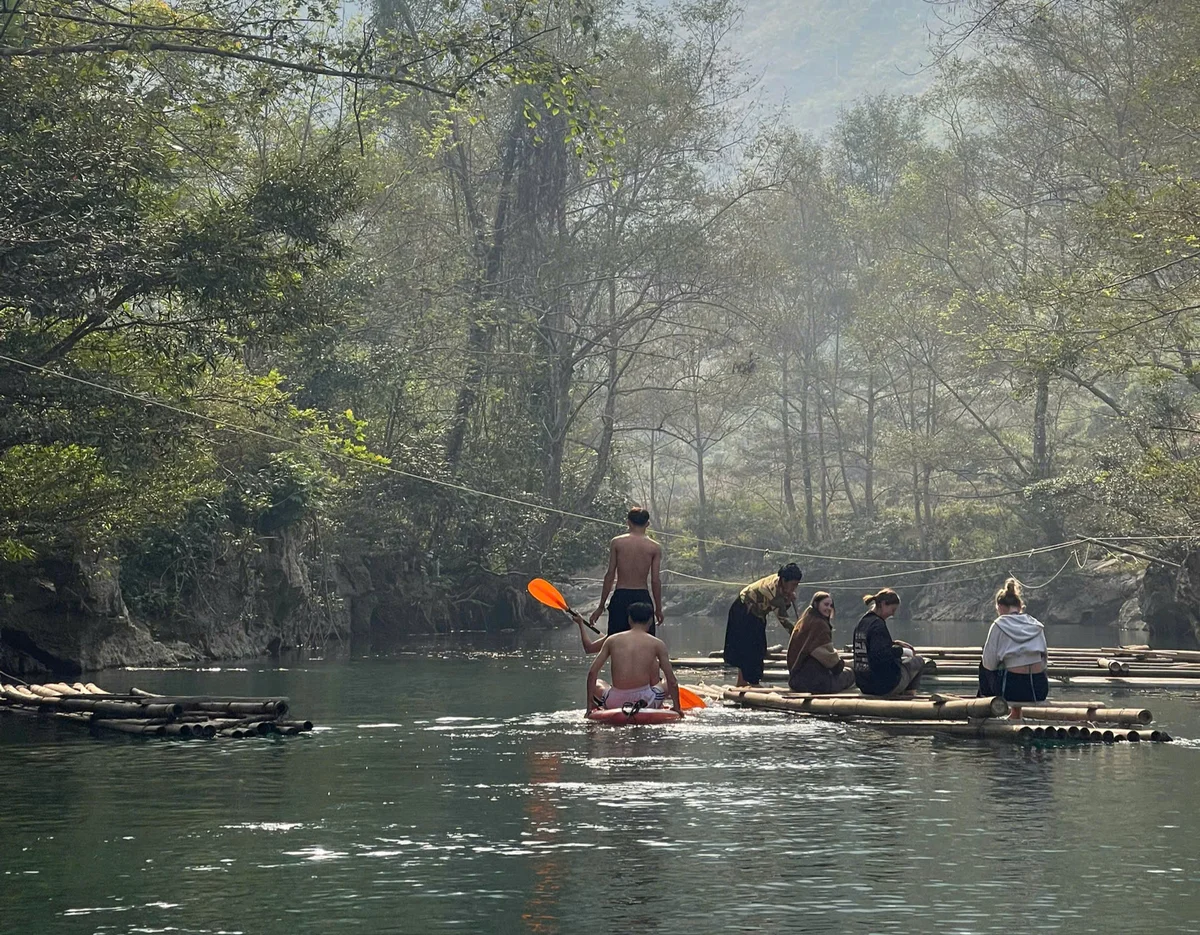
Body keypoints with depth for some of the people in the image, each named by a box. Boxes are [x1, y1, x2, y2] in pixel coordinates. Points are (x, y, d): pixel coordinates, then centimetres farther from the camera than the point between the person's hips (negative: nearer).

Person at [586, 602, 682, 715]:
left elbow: (592, 672, 5)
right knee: (668, 682, 30)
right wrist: (677, 708, 14)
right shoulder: (657, 644, 2)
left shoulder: (612, 640, 7)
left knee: (597, 683, 33)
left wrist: (590, 706, 12)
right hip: (646, 702, -1)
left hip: (615, 702, 1)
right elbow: (672, 681, 1)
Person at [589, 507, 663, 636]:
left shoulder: (616, 543, 2)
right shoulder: (655, 547, 1)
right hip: (642, 597, 0)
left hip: (620, 597, 0)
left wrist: (601, 606, 5)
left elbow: (610, 575, 0)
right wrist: (658, 608, 9)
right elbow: (655, 580, -1)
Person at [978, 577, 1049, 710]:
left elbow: (989, 663, -2)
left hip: (1012, 690, -4)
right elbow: (1043, 661, 12)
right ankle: (1016, 712, 40)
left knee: (984, 665, 24)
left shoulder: (999, 625, -4)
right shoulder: (1037, 625, 9)